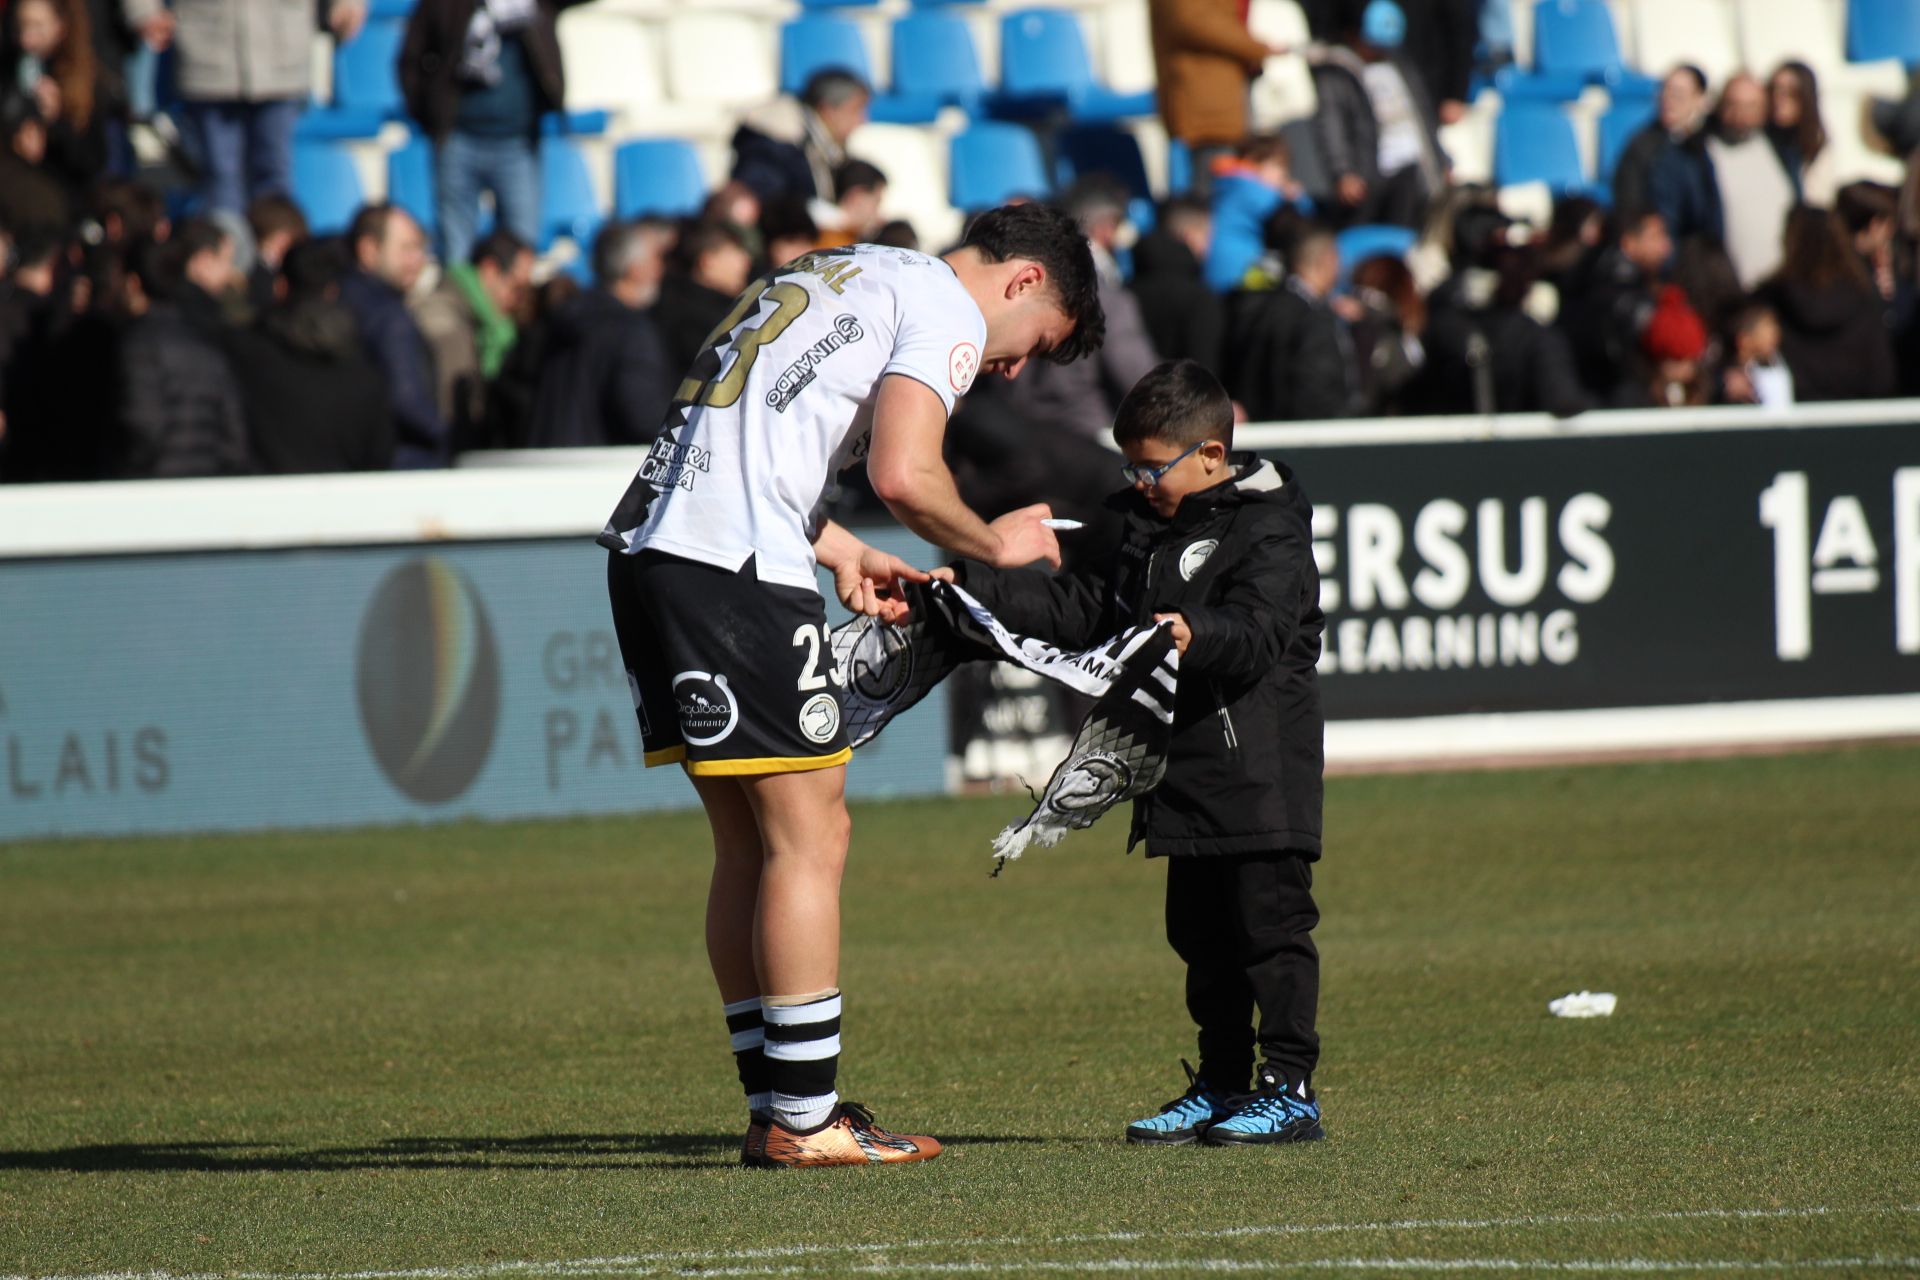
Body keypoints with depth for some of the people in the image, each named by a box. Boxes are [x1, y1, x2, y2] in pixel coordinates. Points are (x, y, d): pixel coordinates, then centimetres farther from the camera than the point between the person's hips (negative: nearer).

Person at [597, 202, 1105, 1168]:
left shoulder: (847, 275, 27)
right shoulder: (947, 309, -1)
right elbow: (901, 475, -14)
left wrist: (842, 555, 23)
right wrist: (993, 544, 3)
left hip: (648, 544, 10)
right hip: (736, 570, -9)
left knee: (749, 846, 13)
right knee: (809, 837, -3)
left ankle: (776, 1110, 16)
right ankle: (803, 1119, -2)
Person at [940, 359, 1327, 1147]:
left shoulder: (1270, 530, -11)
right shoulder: (1151, 529, 16)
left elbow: (1258, 634, -26)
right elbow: (1083, 609, 18)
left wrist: (1197, 634, -47)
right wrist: (970, 589, 10)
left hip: (1259, 771, -9)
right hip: (1188, 771, 9)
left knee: (1269, 921, -7)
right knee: (1200, 933, 12)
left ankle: (1290, 1088, -5)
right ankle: (1220, 1085, 19)